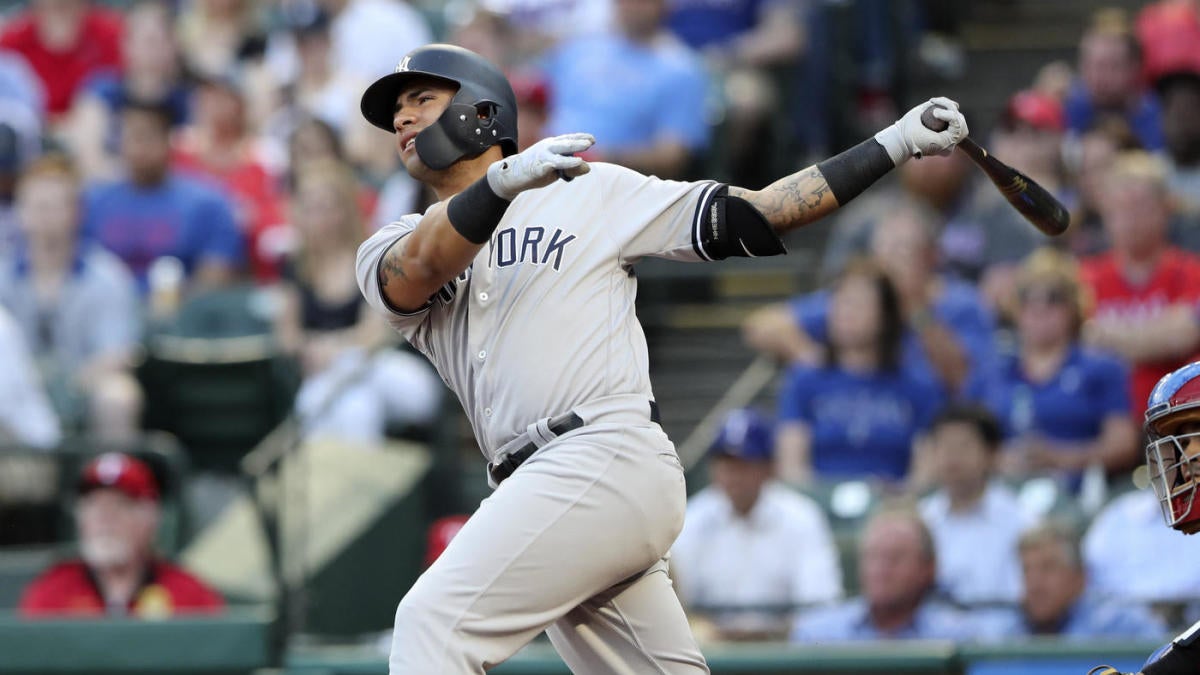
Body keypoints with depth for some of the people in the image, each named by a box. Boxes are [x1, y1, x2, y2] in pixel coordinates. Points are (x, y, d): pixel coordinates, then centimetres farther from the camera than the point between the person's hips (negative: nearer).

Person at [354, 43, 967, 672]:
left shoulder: (593, 192, 10)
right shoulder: (391, 249, 16)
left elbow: (754, 215, 9)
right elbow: (417, 273, -8)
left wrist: (891, 146, 2)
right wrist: (502, 180, -27)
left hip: (610, 457, -5)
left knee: (433, 622, -18)